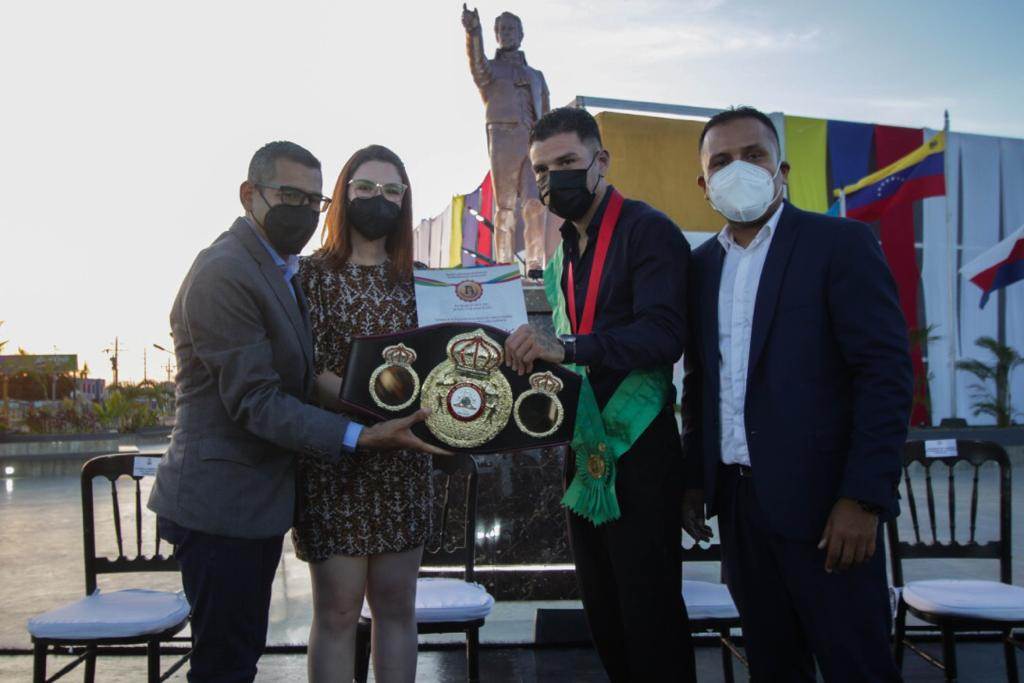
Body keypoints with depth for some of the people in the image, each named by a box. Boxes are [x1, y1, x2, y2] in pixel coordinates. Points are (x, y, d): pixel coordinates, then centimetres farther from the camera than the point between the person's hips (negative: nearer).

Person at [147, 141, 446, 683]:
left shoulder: (282, 269, 13)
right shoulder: (223, 273, -19)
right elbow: (254, 402, -23)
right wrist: (360, 437, -26)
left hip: (259, 502, 10)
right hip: (222, 509, -10)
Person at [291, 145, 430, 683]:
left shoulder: (414, 279, 10)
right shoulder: (312, 273, -2)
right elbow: (304, 373, -11)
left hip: (403, 460, 4)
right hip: (334, 459, -3)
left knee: (396, 604, 10)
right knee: (337, 609, 3)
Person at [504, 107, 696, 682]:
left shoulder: (648, 231, -9)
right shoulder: (564, 254, 15)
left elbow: (665, 332, -24)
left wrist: (567, 347, -34)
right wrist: (534, 356, 4)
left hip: (638, 453, -8)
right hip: (583, 454, 8)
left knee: (650, 616, -1)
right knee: (603, 613, 16)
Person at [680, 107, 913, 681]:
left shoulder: (841, 243, -5)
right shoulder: (702, 264, 12)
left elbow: (887, 375, -11)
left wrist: (863, 499, -17)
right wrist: (695, 481, 10)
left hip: (821, 501, -5)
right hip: (738, 501, 5)